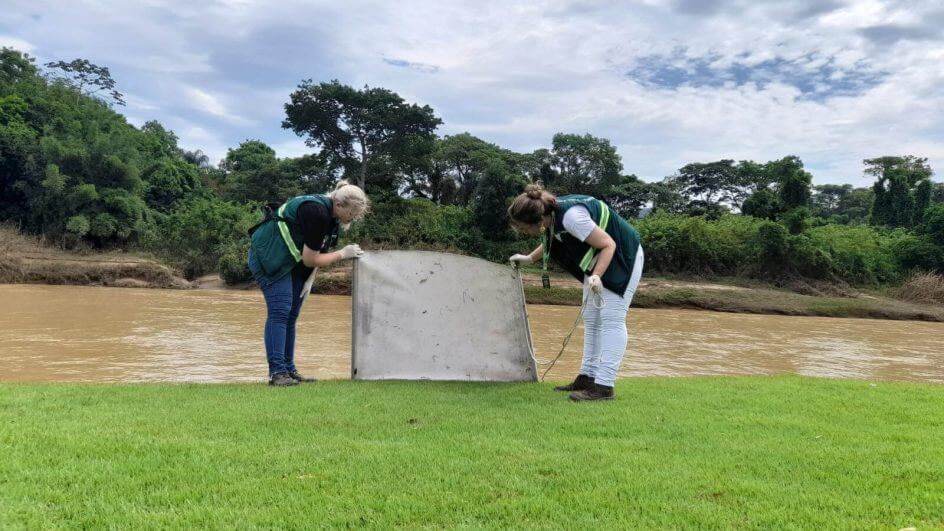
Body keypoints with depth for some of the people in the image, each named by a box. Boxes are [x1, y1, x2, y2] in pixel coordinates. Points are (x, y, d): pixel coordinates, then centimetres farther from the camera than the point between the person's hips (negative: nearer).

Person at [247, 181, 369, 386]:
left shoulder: (331, 215, 3)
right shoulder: (317, 213, -27)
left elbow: (317, 252, 9)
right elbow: (310, 260, -22)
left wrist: (309, 280, -3)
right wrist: (343, 254, -15)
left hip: (290, 260, 10)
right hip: (269, 256, -10)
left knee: (291, 316, 6)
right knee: (280, 311, -16)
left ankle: (289, 370, 9)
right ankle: (277, 372, -16)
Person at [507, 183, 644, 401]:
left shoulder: (571, 216, -35)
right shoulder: (550, 214, -8)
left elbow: (608, 245, -29)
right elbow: (550, 240, 16)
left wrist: (596, 276, -41)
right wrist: (529, 258, 16)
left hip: (621, 257, -9)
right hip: (598, 259, 9)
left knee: (611, 318, -13)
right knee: (591, 319, 9)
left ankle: (604, 386, -14)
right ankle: (587, 377, 15)